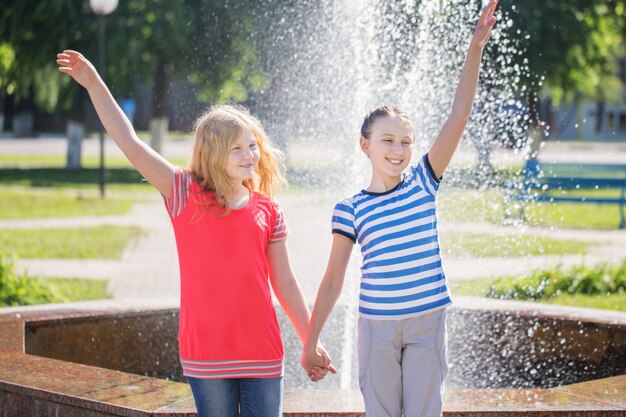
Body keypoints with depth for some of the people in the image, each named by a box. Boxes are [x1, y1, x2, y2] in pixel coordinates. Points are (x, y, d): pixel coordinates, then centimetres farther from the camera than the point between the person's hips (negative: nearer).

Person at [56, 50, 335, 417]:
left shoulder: (268, 212, 6)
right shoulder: (186, 196, -1)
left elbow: (285, 283, 12)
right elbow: (130, 144, -6)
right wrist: (95, 85, -12)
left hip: (262, 355, 2)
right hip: (206, 354, -2)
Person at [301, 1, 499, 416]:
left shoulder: (424, 182, -1)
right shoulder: (350, 210, -3)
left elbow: (459, 117, -9)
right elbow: (333, 280, 2)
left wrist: (476, 48, -16)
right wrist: (310, 343, 1)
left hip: (428, 323, 1)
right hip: (377, 327, -1)